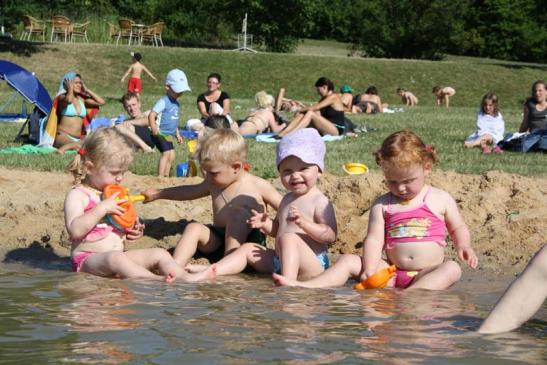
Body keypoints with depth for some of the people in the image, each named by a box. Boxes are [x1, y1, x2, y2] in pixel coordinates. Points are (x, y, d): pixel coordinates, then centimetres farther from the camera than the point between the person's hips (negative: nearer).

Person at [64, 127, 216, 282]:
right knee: (115, 258, -38)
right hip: (88, 259, -8)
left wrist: (134, 231, 6)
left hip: (118, 255, 8)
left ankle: (187, 278, -26)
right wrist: (102, 208, -24)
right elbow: (75, 230, -23)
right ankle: (157, 280, -55)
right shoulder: (77, 195, -7)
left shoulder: (117, 195, 17)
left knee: (160, 253, -4)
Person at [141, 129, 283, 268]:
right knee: (194, 228, -20)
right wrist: (158, 194, 34)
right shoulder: (213, 184, 10)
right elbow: (190, 191, 28)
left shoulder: (260, 187, -7)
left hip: (249, 241, -5)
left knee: (239, 213, -30)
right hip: (219, 240, 5)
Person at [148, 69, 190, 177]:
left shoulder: (176, 103, 15)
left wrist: (177, 134, 29)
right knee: (166, 153, -23)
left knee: (171, 156, 15)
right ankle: (160, 177, -28)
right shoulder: (163, 101, -13)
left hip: (168, 135, 10)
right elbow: (151, 115, -22)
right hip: (161, 134, -10)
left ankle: (166, 176, 29)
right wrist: (154, 128, -36)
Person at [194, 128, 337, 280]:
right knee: (247, 249, 9)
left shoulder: (320, 202, -10)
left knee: (288, 238, -33)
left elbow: (331, 235, -19)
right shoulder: (288, 199, 17)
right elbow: (277, 230, 28)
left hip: (311, 265, -9)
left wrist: (304, 223, -30)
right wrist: (265, 223, 6)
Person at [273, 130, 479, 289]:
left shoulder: (441, 200, 6)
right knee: (349, 261, -10)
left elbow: (458, 228, 16)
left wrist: (463, 246, -7)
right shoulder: (382, 205, 7)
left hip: (429, 273, -2)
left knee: (452, 269, -32)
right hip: (391, 271, 2)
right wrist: (369, 270, -19)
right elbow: (374, 239, -3)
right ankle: (304, 286, -24)